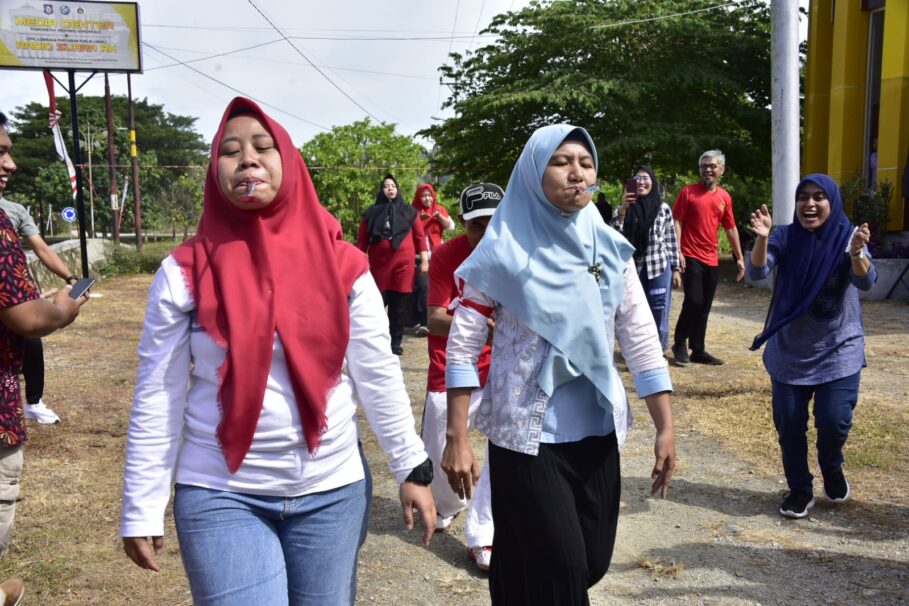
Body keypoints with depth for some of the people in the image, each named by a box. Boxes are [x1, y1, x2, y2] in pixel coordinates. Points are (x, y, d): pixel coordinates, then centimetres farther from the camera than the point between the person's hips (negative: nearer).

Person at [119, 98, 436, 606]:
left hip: (332, 492, 2)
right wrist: (142, 511, -2)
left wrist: (412, 469, 4)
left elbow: (379, 377, 1)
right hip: (221, 497, -1)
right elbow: (157, 398, -4)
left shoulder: (342, 265, -3)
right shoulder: (186, 272, -6)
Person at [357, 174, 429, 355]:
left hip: (404, 264, 0)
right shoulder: (371, 213, 8)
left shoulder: (409, 211, 9)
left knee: (399, 305, 4)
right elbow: (362, 240, 7)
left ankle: (395, 342, 13)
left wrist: (424, 259, 2)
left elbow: (419, 236, 7)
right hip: (379, 264, 0)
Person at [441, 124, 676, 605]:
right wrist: (457, 438, -13)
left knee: (592, 561, 16)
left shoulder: (611, 249, 2)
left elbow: (642, 341, 4)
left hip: (597, 430, 5)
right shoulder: (504, 251, -10)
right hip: (527, 435, -4)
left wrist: (665, 427, 1)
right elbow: (462, 347, -9)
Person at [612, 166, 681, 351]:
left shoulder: (663, 208, 3)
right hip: (633, 268, 1)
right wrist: (622, 209, -19)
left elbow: (672, 241, 6)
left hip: (660, 268, -1)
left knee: (659, 313, 0)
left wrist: (676, 269, 3)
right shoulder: (625, 207, 5)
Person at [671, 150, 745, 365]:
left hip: (712, 260, 5)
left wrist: (739, 258, 14)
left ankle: (698, 350, 17)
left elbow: (731, 229, 15)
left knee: (704, 306, 9)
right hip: (691, 257, -5)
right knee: (693, 301, -12)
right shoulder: (688, 192, -4)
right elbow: (677, 222, -6)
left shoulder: (725, 197, 10)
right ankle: (680, 343, 7)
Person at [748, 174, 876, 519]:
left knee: (833, 422, -6)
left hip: (838, 351, -1)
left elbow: (866, 282, -24)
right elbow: (757, 272, -20)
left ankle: (832, 469, 28)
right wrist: (762, 239, -39)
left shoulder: (847, 237, -9)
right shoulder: (785, 237, -6)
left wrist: (857, 252, -45)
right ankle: (799, 490, 25)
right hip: (789, 351, 1)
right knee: (788, 424, 4)